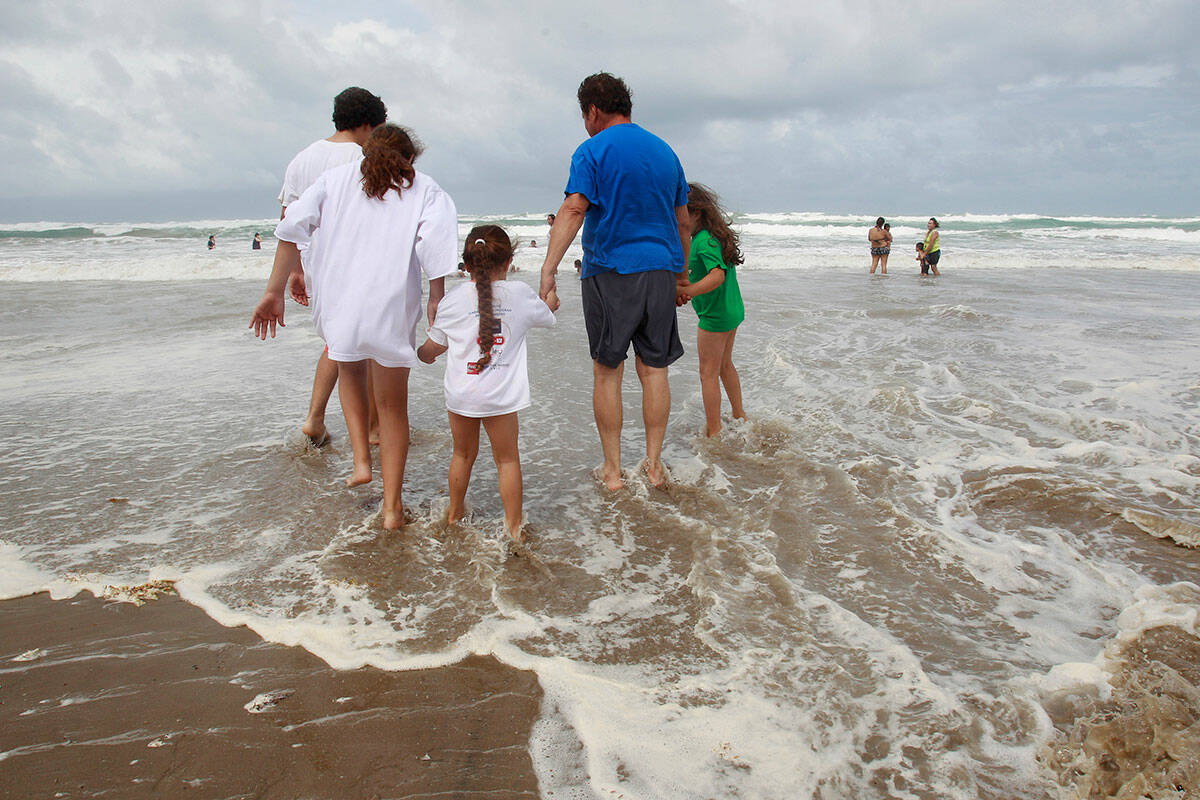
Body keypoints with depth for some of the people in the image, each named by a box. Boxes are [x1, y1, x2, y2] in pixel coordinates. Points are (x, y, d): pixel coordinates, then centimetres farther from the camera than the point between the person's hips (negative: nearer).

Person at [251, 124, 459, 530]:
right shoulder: (425, 189, 8)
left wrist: (275, 291, 7)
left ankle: (361, 460, 20)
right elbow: (435, 248, -9)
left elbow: (292, 228, 5)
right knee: (393, 407, 13)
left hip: (336, 304, 2)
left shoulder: (337, 177, 14)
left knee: (350, 371, 33)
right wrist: (437, 304, -4)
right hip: (392, 311, -2)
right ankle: (392, 506, 17)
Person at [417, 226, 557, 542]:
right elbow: (548, 319, 19)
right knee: (508, 458, 9)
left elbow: (432, 348, 8)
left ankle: (454, 513, 37)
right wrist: (549, 303, 43)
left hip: (460, 393, 2)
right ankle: (514, 525, 13)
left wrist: (422, 354, 33)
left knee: (463, 454, 20)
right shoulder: (521, 293, -1)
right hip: (501, 394, -2)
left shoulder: (454, 298, 0)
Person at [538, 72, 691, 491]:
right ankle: (654, 464, 15)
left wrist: (548, 269, -23)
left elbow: (573, 210, -18)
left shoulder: (593, 151, -3)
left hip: (609, 272, -4)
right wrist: (683, 273, 29)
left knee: (607, 370, 4)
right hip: (660, 269, 5)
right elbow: (684, 223, 19)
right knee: (654, 369, 9)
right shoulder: (664, 151, 15)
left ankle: (612, 470, 9)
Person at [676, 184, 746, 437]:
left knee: (708, 372, 0)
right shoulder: (716, 235, 8)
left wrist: (689, 291, -46)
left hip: (714, 316, -10)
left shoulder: (704, 241, -21)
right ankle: (739, 416, 37)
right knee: (725, 365, 24)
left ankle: (713, 431, 6)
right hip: (733, 310, 10)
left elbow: (717, 275, -34)